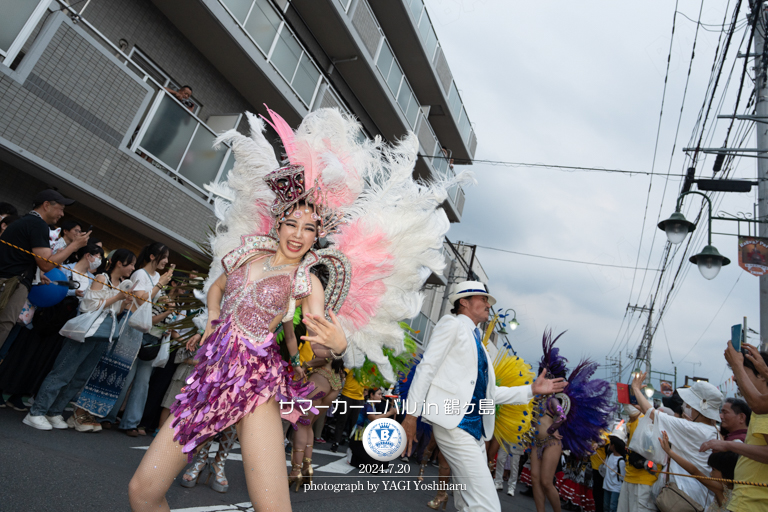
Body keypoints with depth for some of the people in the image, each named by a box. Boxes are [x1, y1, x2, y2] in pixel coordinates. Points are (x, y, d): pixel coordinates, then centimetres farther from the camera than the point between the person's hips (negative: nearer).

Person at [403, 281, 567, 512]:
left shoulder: (477, 342, 23)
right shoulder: (452, 324, 0)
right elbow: (427, 367, -8)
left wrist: (532, 390, 16)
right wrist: (412, 414, -14)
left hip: (477, 429, 8)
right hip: (454, 423, -8)